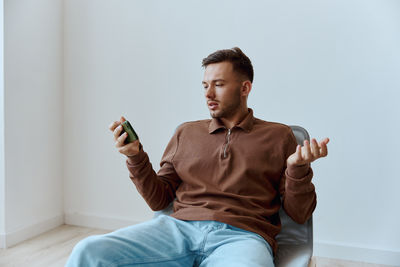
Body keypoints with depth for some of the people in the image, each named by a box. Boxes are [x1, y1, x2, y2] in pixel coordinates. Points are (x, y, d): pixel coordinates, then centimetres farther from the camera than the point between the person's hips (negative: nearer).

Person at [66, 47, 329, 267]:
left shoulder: (278, 136, 14)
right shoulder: (186, 133, 21)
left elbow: (298, 214, 11)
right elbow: (159, 200, 18)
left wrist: (298, 168, -7)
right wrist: (136, 157, 4)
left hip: (242, 235, -1)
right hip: (180, 227, 2)